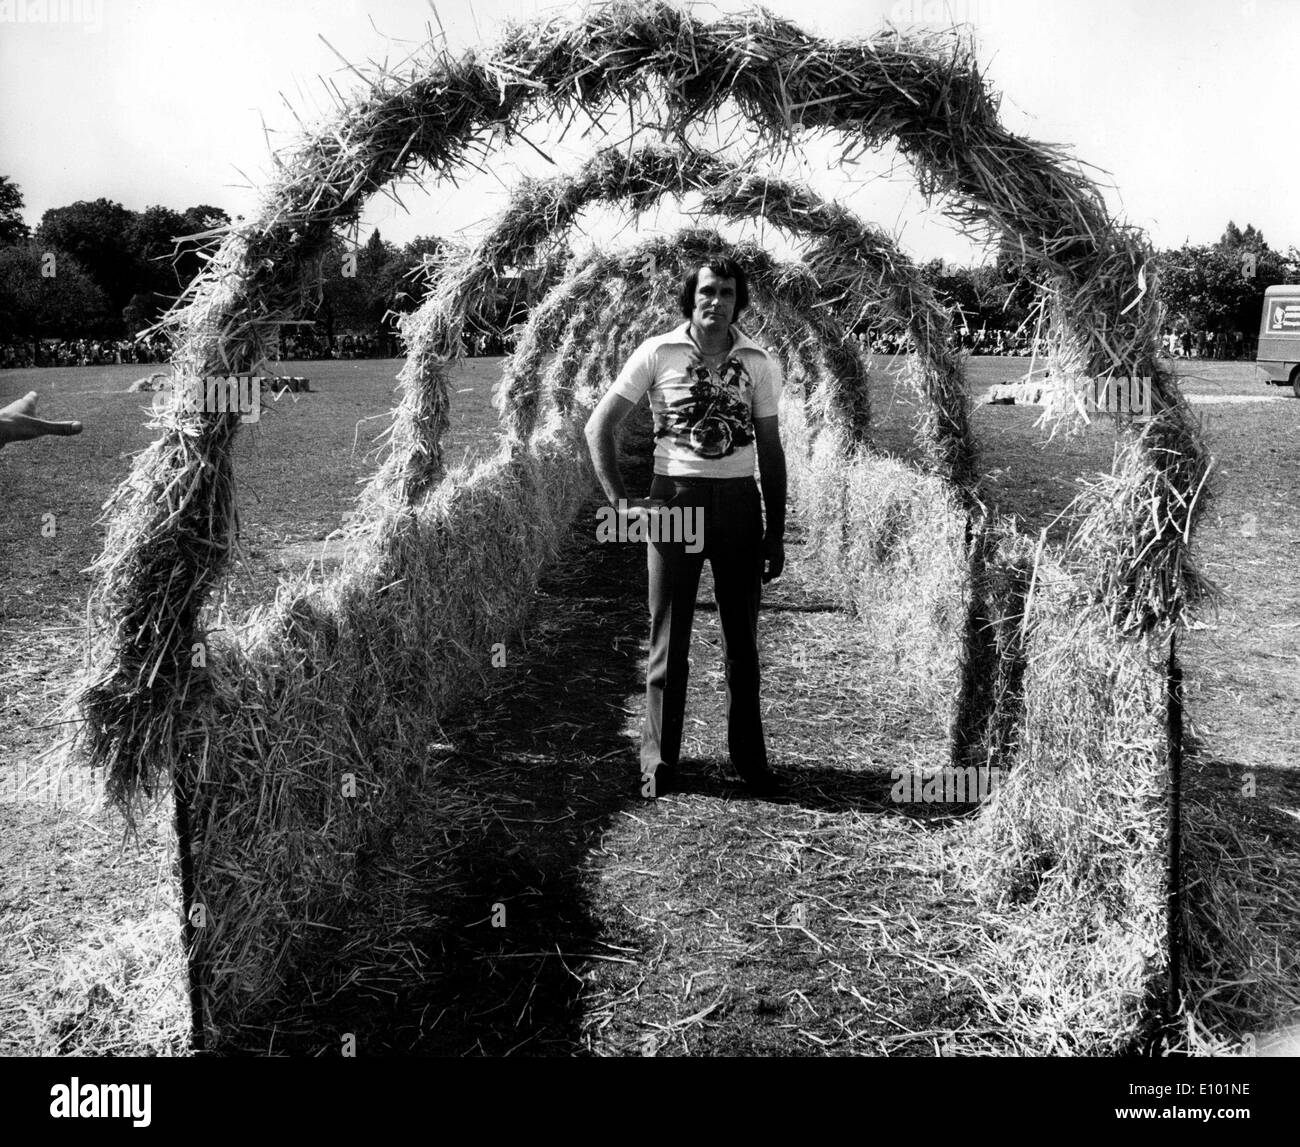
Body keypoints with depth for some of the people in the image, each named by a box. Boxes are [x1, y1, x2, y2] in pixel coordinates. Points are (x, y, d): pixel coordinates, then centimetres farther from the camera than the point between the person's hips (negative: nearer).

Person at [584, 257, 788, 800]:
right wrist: (621, 501, -7)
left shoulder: (759, 363, 6)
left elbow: (771, 451, 10)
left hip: (739, 500, 2)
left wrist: (776, 533, 8)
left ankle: (749, 757, 21)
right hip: (674, 499, -2)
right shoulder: (657, 353, 0)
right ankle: (659, 761, 15)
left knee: (742, 638, 9)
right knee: (668, 638, 4)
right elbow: (599, 425, 1)